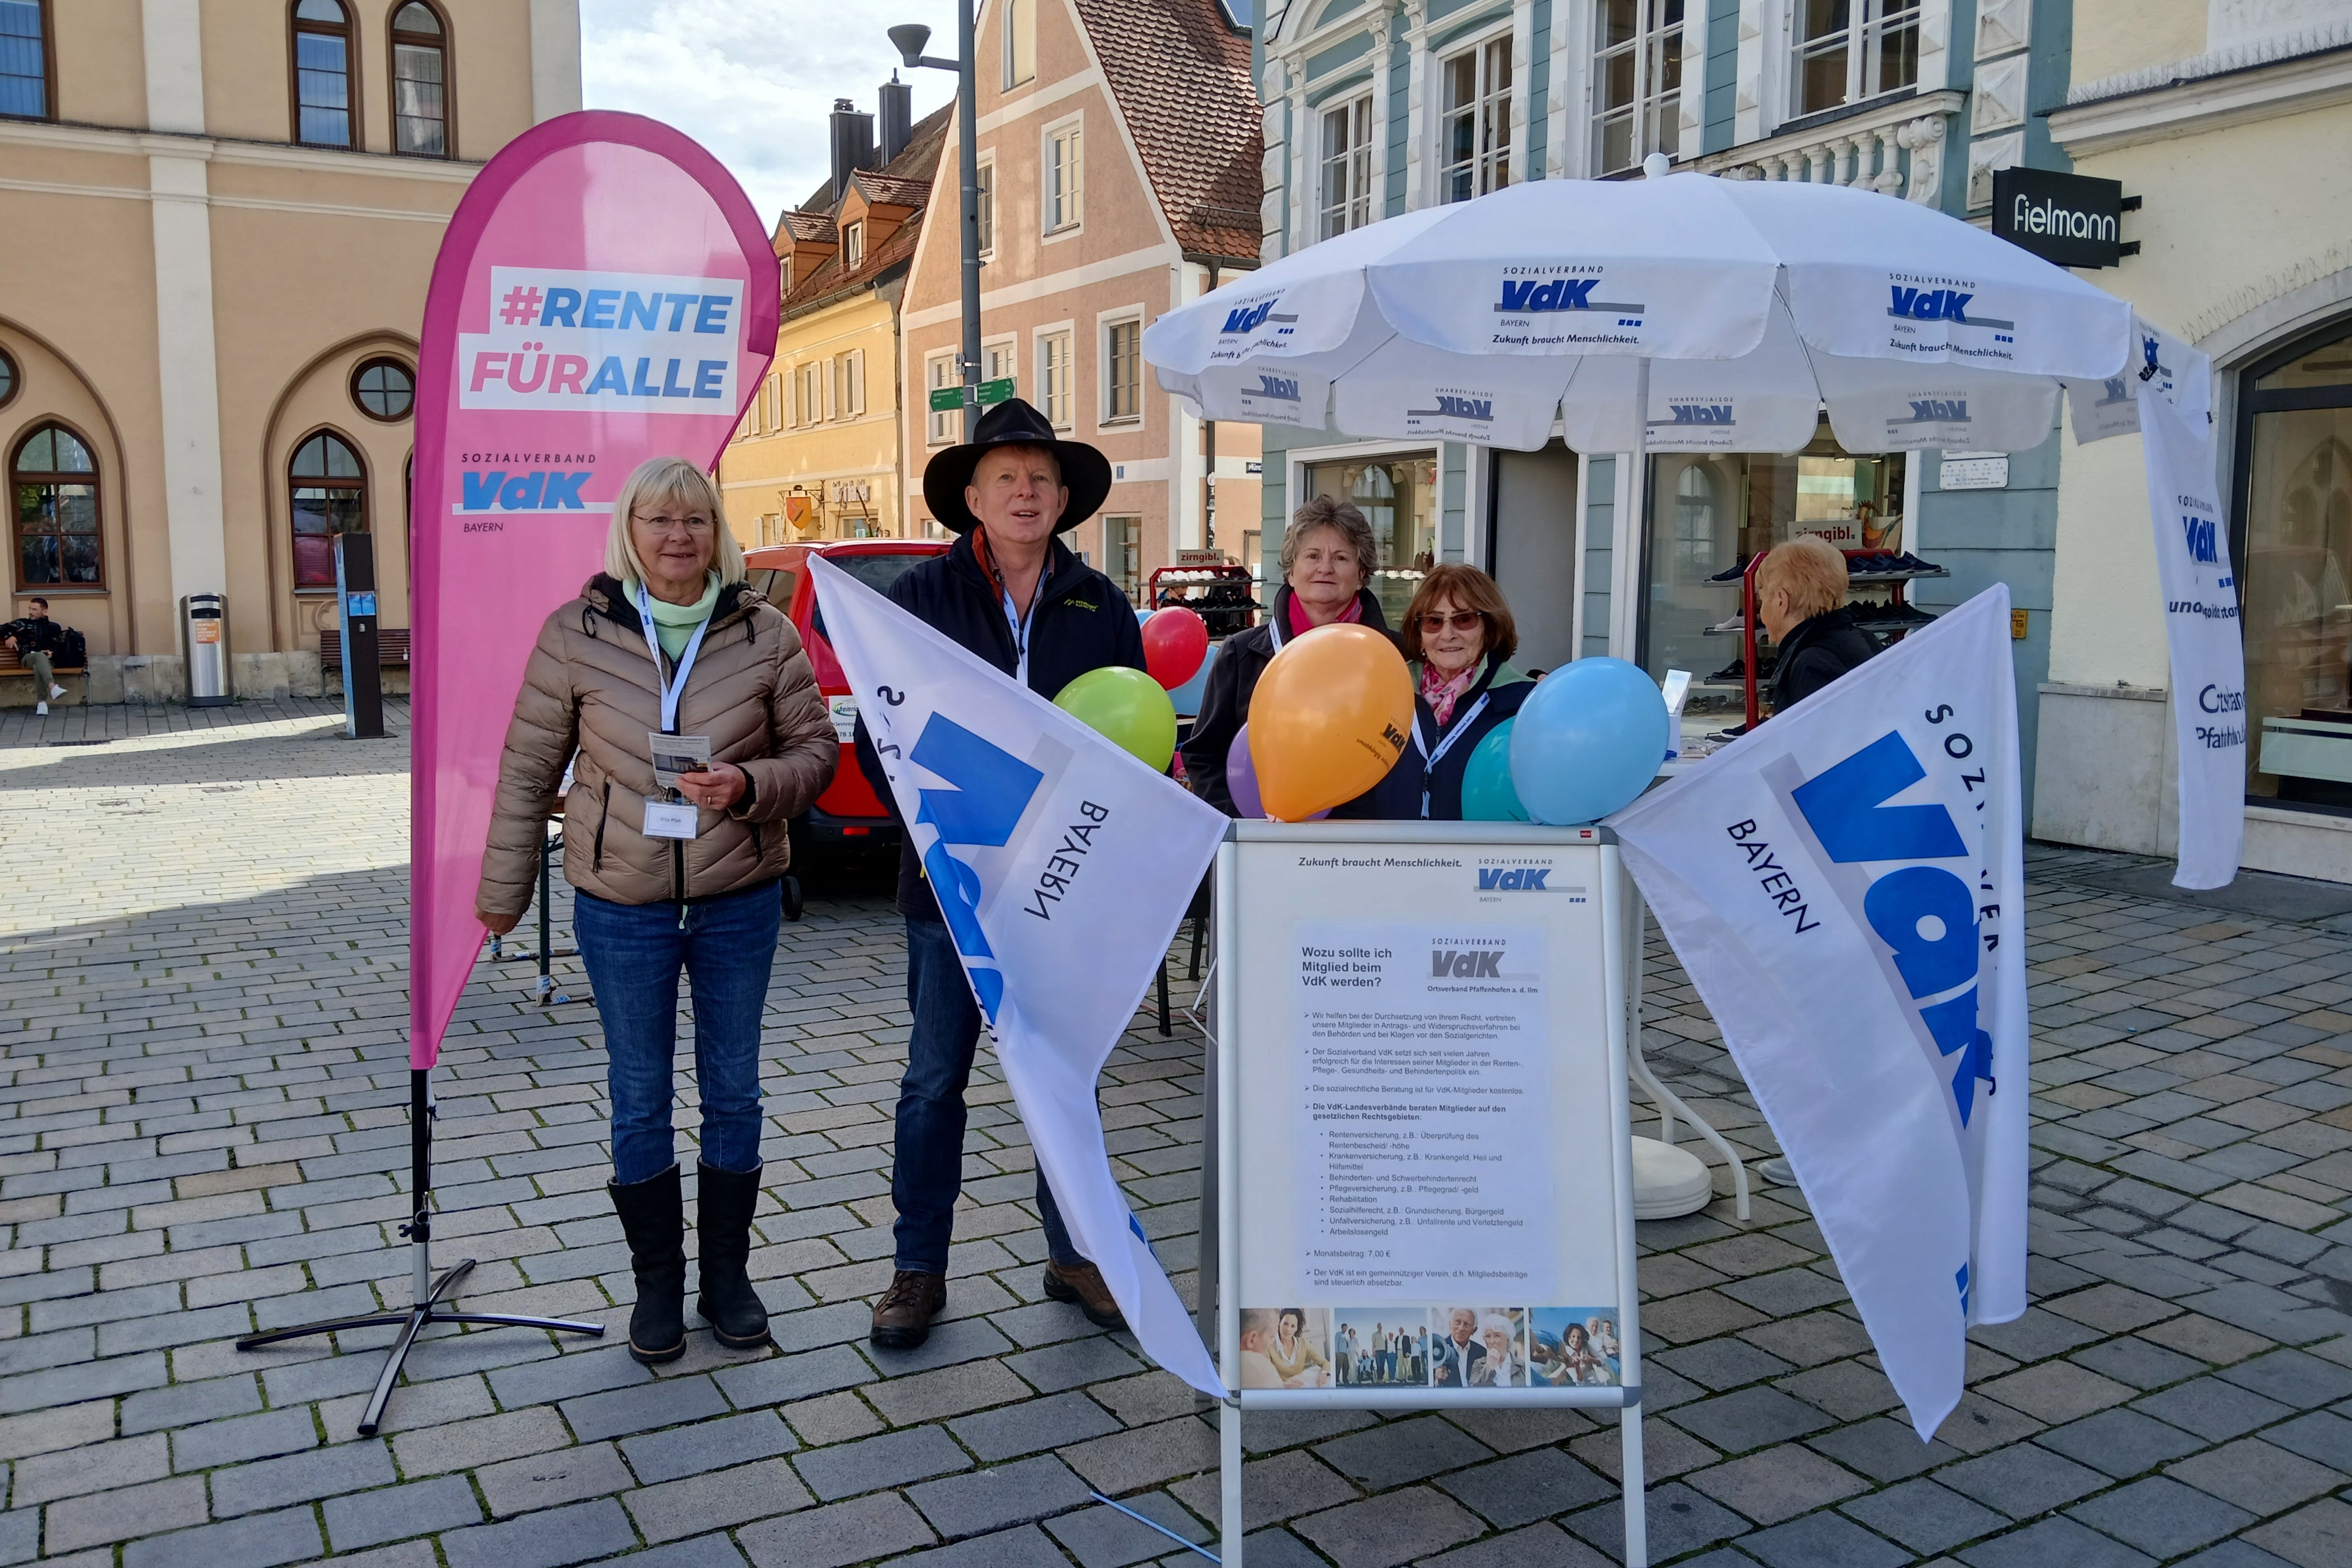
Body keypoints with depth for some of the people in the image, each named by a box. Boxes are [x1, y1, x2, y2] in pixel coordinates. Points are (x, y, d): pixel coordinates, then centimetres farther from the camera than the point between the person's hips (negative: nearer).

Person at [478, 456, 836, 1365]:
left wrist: (749, 786, -19)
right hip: (621, 905, 0)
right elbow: (528, 770, 2)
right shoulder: (576, 634, -4)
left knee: (734, 1092, 12)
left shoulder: (764, 633, -3)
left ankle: (727, 1276, 28)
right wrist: (503, 889, 6)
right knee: (639, 1100, 9)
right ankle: (656, 1283, 25)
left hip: (739, 901, 1)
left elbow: (816, 748, 1)